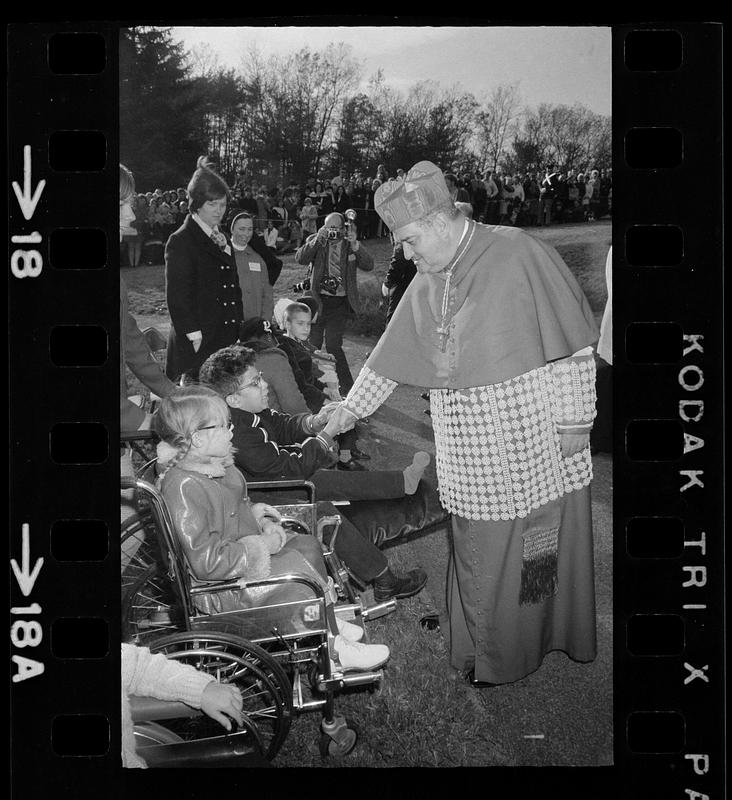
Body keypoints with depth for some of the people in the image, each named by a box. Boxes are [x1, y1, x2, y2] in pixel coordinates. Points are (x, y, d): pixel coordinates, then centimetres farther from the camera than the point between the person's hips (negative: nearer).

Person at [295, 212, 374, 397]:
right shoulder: (315, 241, 4)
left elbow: (368, 266, -8)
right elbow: (300, 259, -13)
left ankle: (347, 388, 1)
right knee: (312, 344, 6)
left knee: (332, 345, -11)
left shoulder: (350, 245, 4)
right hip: (318, 299, 2)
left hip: (340, 302, -2)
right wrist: (317, 240, -24)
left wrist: (355, 245, -21)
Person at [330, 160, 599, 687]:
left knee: (535, 548, 6)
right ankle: (486, 648, 29)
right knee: (479, 551, 11)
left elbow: (573, 344, -10)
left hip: (532, 448, -5)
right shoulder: (426, 284, 7)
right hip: (470, 460, 5)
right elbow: (389, 358, 17)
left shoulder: (519, 256, -12)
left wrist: (574, 420, -10)